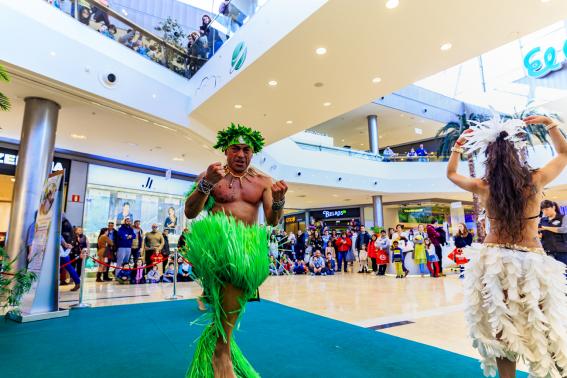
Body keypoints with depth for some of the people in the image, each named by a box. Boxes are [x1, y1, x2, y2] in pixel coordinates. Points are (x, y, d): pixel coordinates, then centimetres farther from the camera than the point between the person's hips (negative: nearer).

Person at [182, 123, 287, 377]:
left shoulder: (263, 181, 12)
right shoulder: (210, 175, 8)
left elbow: (272, 221, 6)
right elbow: (190, 213, -2)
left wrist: (278, 200, -15)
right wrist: (206, 183, -17)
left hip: (249, 243, 3)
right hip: (217, 240, -2)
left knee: (239, 269, -27)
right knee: (234, 265, -33)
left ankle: (219, 335, -1)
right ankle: (223, 348, -19)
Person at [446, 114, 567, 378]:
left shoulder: (483, 187, -6)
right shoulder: (536, 181, -6)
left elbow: (451, 173, 12)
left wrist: (459, 145, 17)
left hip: (495, 261, 1)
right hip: (532, 261, 0)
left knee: (501, 331, 12)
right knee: (540, 331, 14)